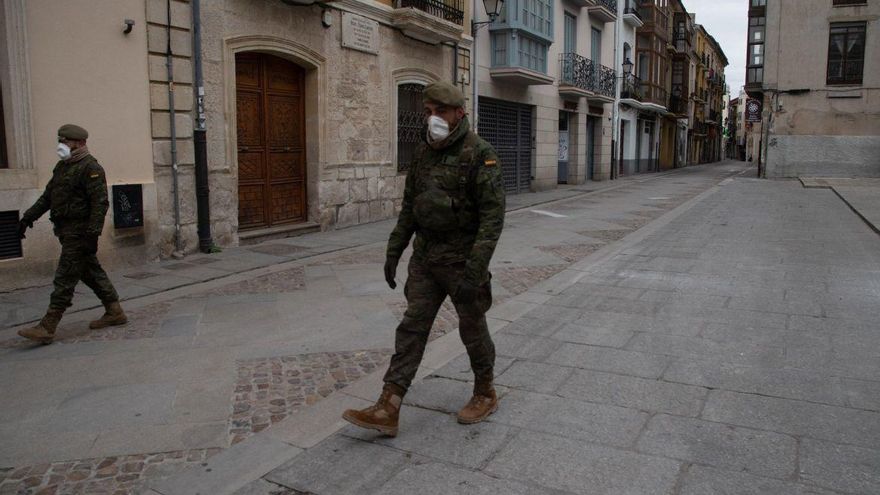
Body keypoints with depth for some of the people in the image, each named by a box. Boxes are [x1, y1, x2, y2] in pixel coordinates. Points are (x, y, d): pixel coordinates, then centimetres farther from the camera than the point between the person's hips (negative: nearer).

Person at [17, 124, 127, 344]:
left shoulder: (90, 168, -13)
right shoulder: (62, 166, 16)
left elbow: (100, 203, -20)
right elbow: (47, 196, 22)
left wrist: (92, 233, -25)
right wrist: (28, 217, 16)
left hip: (79, 233, -10)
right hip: (67, 231, 10)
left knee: (65, 278, -7)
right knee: (90, 271, 14)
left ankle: (47, 327, -4)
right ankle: (114, 312, 23)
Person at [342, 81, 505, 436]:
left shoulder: (480, 155, -15)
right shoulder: (424, 152, 7)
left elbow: (493, 216, -20)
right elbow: (409, 206, 14)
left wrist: (474, 271, -25)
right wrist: (394, 250, 9)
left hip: (462, 261, -6)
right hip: (425, 259, 6)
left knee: (473, 330, 9)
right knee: (412, 329, 3)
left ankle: (485, 394, 31)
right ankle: (387, 410, 5)